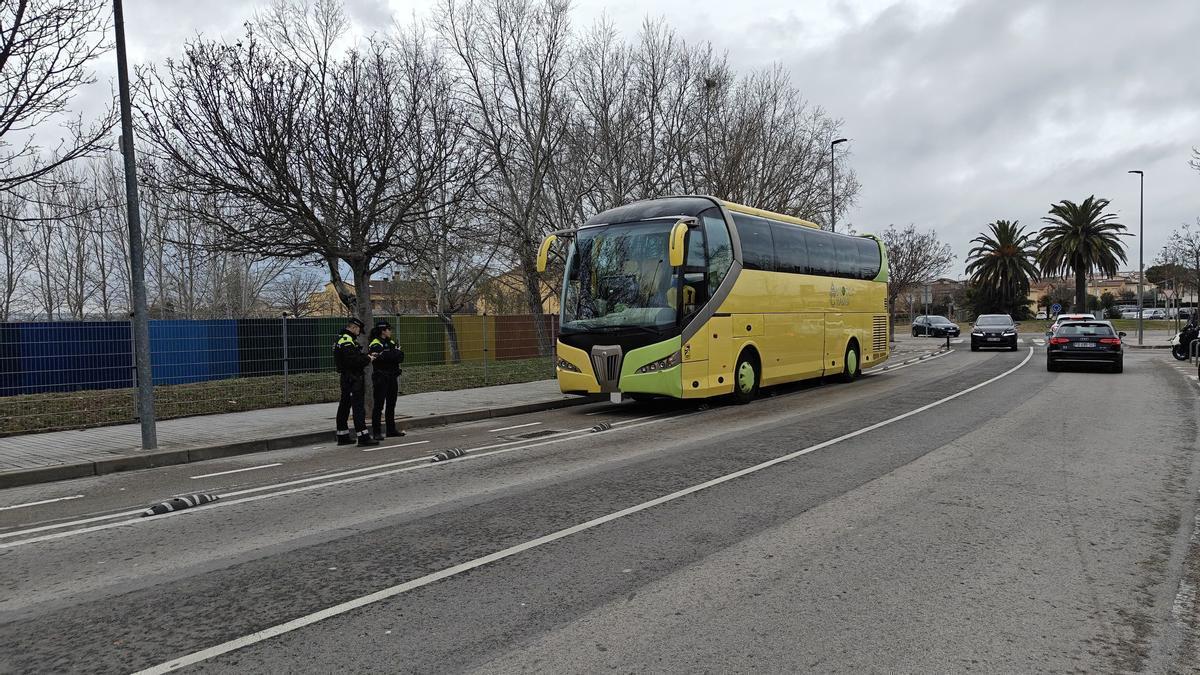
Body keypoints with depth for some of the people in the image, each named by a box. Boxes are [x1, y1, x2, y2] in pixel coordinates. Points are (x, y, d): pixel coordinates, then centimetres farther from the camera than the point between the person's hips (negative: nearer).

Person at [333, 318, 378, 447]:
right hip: (352, 379, -11)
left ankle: (342, 436, 22)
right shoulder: (347, 341, -16)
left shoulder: (342, 338, 17)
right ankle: (363, 437, -11)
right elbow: (353, 361, -24)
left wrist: (366, 356, 5)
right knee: (358, 408, -10)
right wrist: (368, 359, -11)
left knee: (344, 407, 14)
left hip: (345, 378, 11)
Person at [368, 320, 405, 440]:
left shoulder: (391, 343, 13)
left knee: (391, 405, 13)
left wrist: (384, 355, -17)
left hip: (392, 377, 8)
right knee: (379, 405, -5)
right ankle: (376, 432, -1)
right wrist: (396, 353, -12)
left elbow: (401, 357, -4)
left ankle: (391, 430, 21)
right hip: (381, 378, -8)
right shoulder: (375, 344, -9)